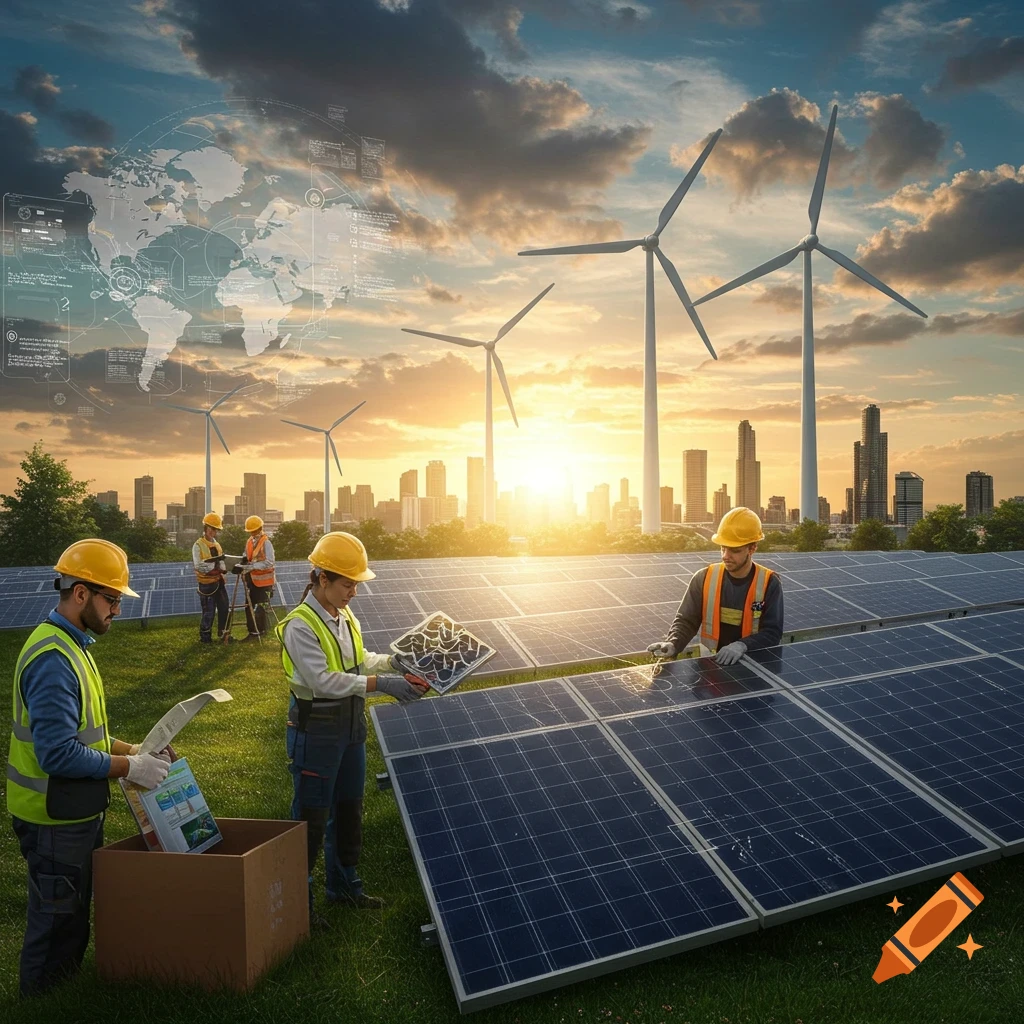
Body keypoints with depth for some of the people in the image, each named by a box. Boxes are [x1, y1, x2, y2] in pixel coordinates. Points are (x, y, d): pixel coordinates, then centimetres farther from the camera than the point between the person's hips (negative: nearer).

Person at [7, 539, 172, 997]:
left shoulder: (70, 645, 6)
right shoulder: (53, 659, -26)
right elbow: (58, 754, -29)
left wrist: (130, 749, 5)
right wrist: (129, 767, -21)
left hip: (76, 811, 10)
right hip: (54, 819, -10)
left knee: (73, 915, 23)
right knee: (57, 921, 9)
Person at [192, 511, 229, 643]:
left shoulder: (216, 544, 11)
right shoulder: (198, 546, -11)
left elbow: (221, 562, 10)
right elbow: (198, 566, -19)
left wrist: (223, 566, -10)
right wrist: (214, 563, -27)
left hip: (219, 581, 7)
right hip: (207, 583, -7)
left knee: (224, 608, 12)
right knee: (208, 611, 0)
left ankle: (223, 632, 26)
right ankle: (204, 637, 13)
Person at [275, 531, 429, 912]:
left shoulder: (346, 617, 3)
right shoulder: (299, 626, -22)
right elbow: (324, 680, -29)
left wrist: (395, 661, 2)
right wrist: (382, 685, -32)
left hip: (351, 725, 8)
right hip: (315, 730, -8)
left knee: (349, 810, 21)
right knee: (311, 818, 4)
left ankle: (344, 885, 39)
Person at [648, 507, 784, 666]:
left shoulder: (769, 583, -5)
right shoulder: (704, 578, -2)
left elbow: (772, 632, -7)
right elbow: (686, 621, 0)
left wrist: (742, 646, -25)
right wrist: (672, 644, -19)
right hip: (711, 663, 2)